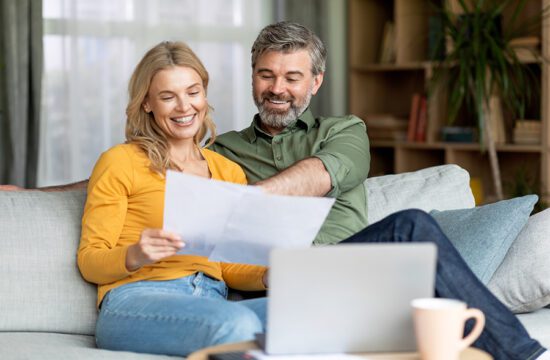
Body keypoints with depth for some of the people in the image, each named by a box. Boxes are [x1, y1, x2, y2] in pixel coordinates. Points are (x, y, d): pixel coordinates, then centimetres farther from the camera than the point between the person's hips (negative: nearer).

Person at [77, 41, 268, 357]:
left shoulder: (229, 172, 22)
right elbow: (89, 261, 5)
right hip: (137, 300, -4)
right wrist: (135, 256, -17)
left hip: (212, 302, 5)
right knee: (237, 322, -39)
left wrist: (267, 276, -2)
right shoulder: (120, 161, 6)